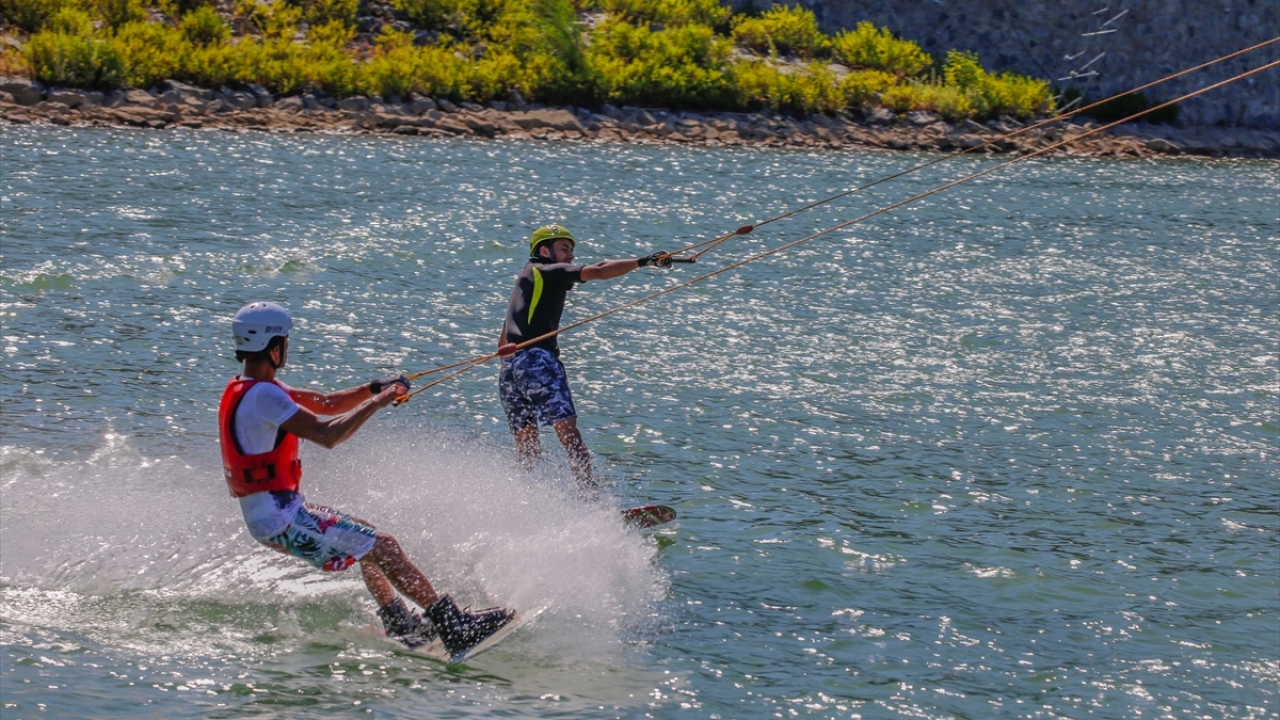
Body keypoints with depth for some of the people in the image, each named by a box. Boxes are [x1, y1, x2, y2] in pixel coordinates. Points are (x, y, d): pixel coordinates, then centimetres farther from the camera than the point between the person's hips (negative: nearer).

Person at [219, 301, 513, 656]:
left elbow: (323, 404, 13)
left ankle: (402, 626, 25)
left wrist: (375, 388, -1)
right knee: (384, 547, -9)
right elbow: (326, 434, -26)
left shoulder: (246, 387, 11)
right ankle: (453, 626, -8)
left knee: (366, 538, 24)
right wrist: (378, 401, -16)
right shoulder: (262, 395, -21)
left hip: (267, 515, 11)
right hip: (281, 519, -11)